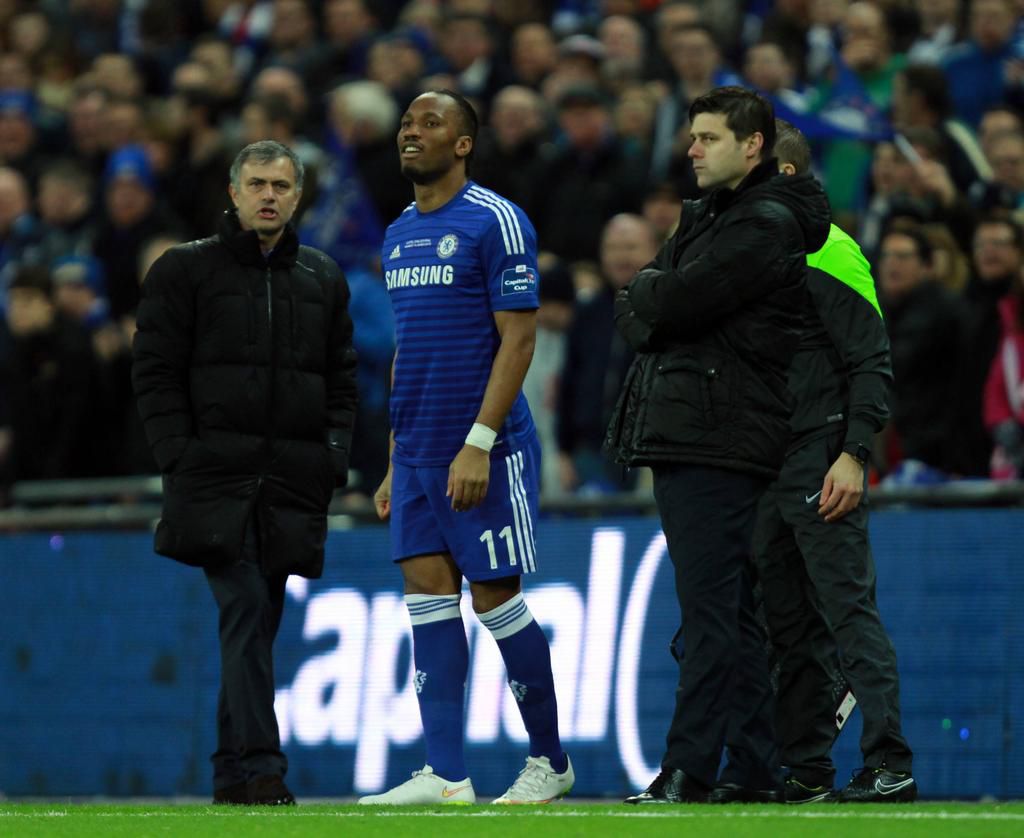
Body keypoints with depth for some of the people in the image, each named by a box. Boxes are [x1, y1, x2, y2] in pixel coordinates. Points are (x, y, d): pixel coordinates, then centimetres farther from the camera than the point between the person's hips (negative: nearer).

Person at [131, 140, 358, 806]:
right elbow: (156, 371, 1)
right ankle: (261, 767, -21)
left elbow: (342, 377, 18)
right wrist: (181, 457, -9)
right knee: (245, 610, -16)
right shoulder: (185, 270, 5)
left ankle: (233, 773, 12)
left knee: (259, 619, 6)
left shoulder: (323, 279, 17)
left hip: (292, 479, 4)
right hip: (215, 475, -4)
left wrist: (334, 455, 4)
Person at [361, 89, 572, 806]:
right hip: (418, 451, 7)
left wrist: (478, 444, -20)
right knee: (429, 595, 1)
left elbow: (518, 338, -14)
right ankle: (446, 775, 0)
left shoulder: (496, 222, -9)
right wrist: (395, 463, 17)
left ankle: (550, 760, 10)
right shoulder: (400, 235, 15)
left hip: (486, 449, -7)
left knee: (495, 596, -4)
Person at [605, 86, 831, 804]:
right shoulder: (705, 217, 22)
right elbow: (636, 314, 18)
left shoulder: (767, 225, -9)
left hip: (720, 440, -10)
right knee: (731, 610, 10)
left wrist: (646, 293, 3)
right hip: (683, 433, 10)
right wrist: (656, 304, -2)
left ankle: (690, 769, -14)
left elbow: (673, 304, -17)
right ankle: (756, 768, 13)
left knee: (709, 608, -11)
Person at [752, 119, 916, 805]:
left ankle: (889, 766, -12)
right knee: (790, 626, 10)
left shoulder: (827, 255, -9)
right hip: (762, 468, 8)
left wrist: (854, 453, -18)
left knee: (849, 611, -11)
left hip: (820, 461, -8)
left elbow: (872, 363, -12)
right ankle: (806, 769, 14)